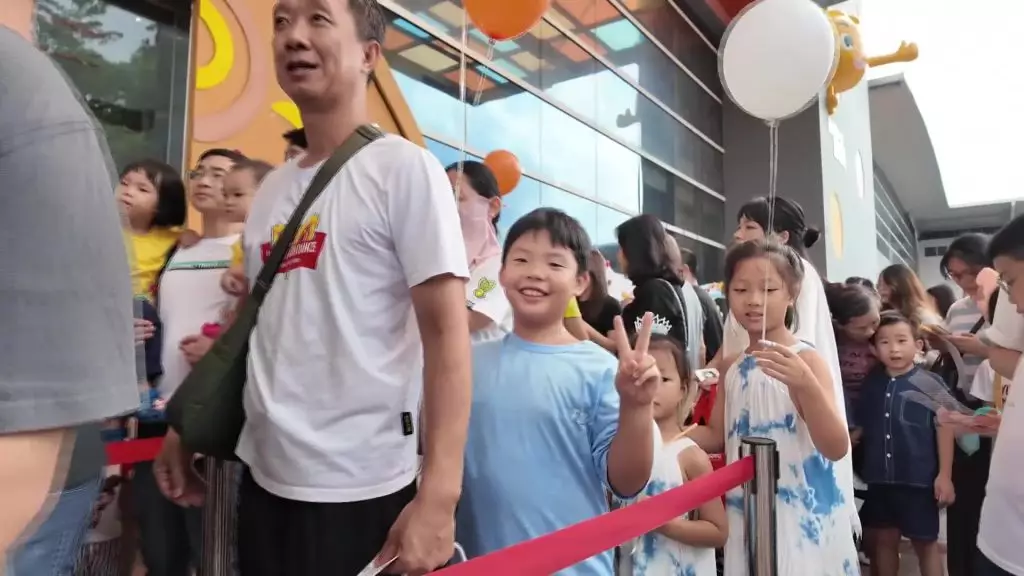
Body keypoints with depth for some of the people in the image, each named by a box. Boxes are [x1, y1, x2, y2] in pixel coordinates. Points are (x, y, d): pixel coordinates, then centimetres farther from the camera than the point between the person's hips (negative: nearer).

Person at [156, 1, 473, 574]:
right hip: (264, 475, 6)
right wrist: (186, 426, 15)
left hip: (360, 488, -6)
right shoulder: (272, 188, 8)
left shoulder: (403, 167, -9)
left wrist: (439, 495, -21)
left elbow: (446, 331, -16)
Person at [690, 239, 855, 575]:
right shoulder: (732, 367, 4)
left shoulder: (805, 360, -13)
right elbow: (718, 436, 12)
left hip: (802, 518, -5)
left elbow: (837, 448, -20)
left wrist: (805, 384, -36)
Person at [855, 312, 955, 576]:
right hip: (880, 479, 4)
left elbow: (944, 428, -7)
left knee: (925, 543, 12)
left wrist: (944, 475, -8)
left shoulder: (931, 384, -9)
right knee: (884, 540, 16)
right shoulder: (871, 384, 3)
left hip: (919, 479, -4)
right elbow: (859, 426, 10)